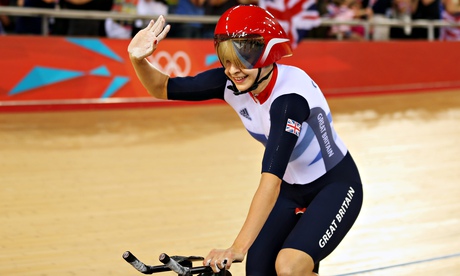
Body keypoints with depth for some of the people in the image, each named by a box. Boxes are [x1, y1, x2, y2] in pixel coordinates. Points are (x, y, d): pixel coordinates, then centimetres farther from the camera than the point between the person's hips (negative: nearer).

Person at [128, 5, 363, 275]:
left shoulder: (290, 95, -34)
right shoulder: (231, 83, -14)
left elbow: (271, 178, -42)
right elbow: (163, 88, -8)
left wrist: (238, 248, -48)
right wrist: (139, 60, -30)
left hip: (334, 187, -6)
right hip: (291, 189, 6)